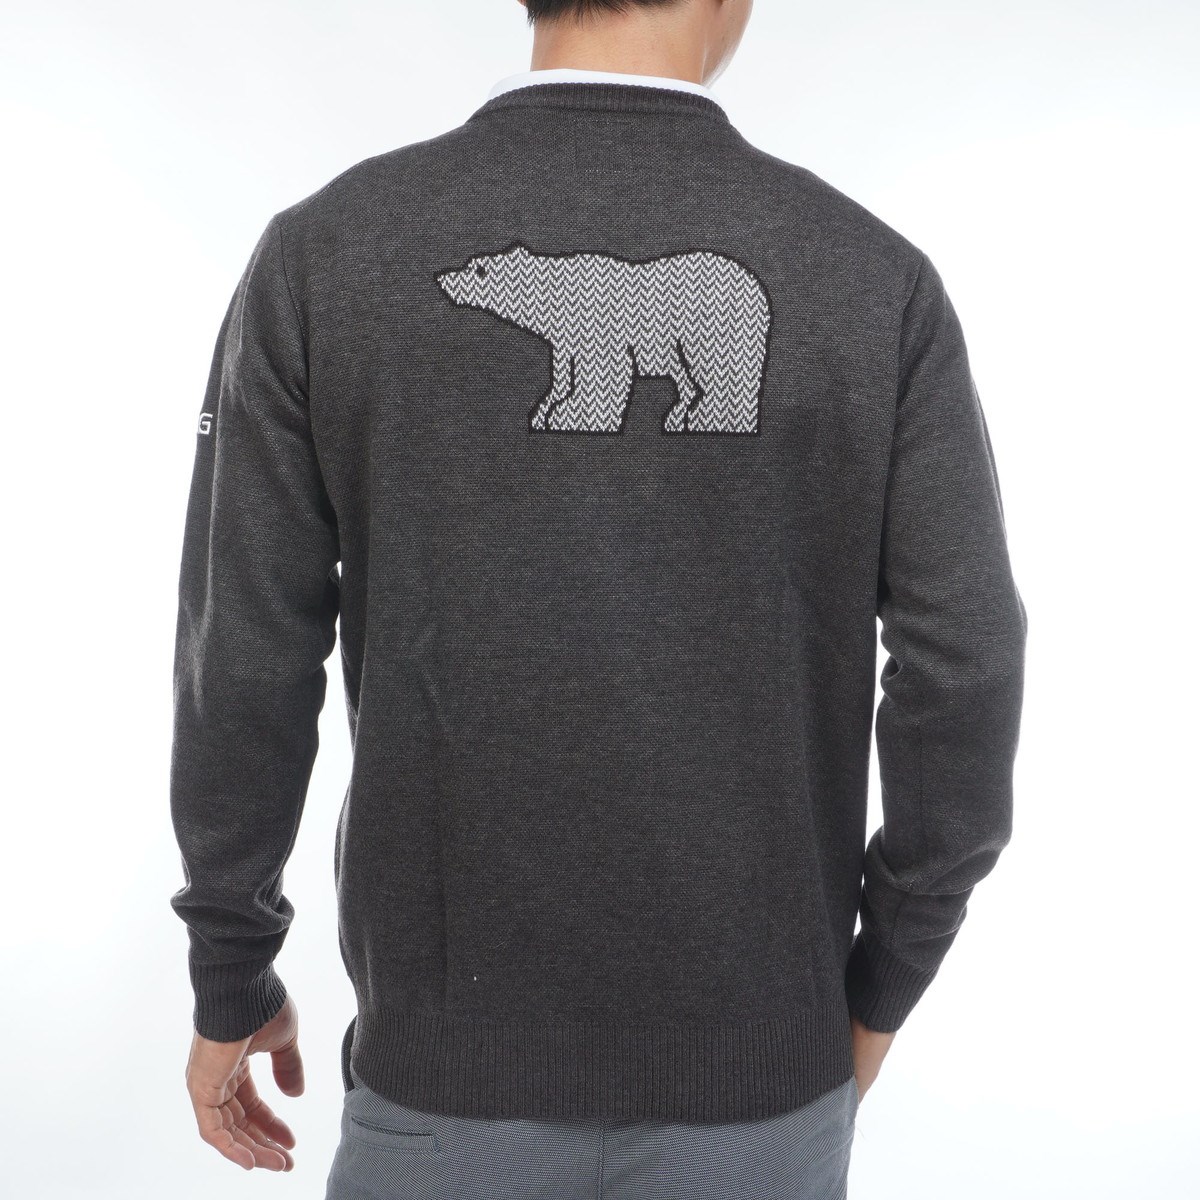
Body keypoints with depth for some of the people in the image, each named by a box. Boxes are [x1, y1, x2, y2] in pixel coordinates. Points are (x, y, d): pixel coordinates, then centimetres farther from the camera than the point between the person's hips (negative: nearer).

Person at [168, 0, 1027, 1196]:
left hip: (471, 1044, 0)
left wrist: (230, 985, 8)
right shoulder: (874, 278, -8)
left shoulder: (323, 255, -9)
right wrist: (879, 990, 8)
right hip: (746, 1053, 1)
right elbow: (963, 682, -9)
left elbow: (243, 662, -8)